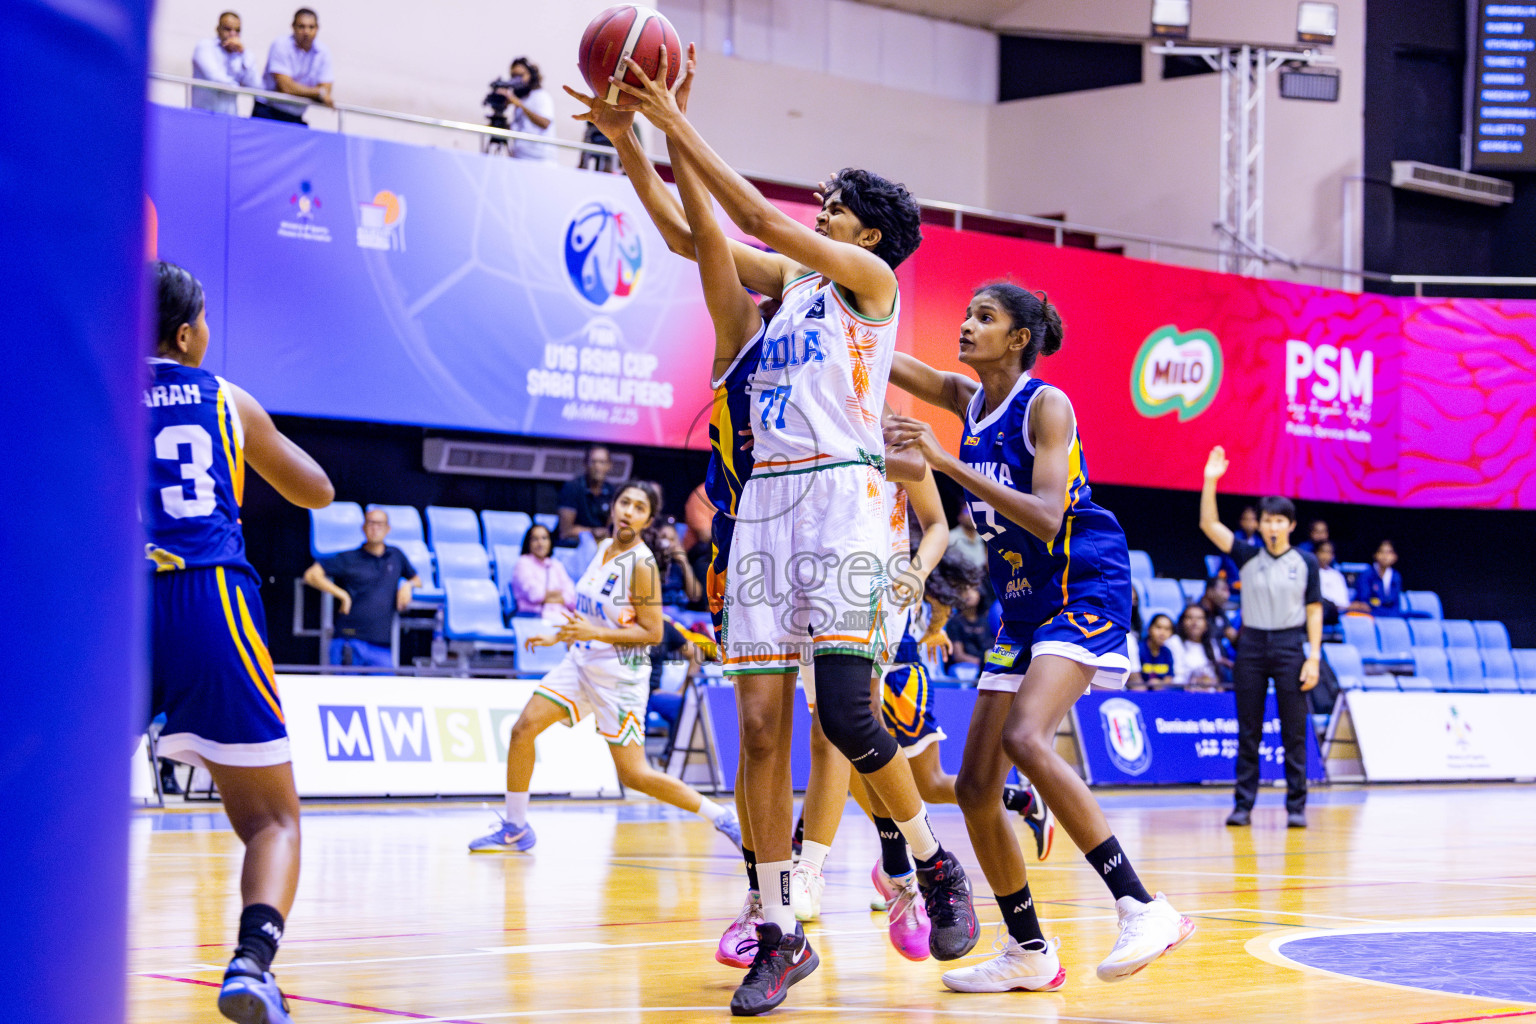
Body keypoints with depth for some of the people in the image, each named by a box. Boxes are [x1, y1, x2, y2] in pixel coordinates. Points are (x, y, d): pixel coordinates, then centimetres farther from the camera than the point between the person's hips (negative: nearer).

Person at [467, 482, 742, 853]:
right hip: (581, 662, 7)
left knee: (634, 774, -5)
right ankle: (515, 828, 10)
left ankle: (721, 818, 9)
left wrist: (595, 633, -25)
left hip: (620, 675, -7)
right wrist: (561, 636, 18)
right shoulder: (604, 547, 6)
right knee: (523, 729, -3)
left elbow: (652, 632, -19)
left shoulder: (642, 564, -17)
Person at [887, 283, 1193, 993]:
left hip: (1084, 592, -8)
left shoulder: (1046, 404, -12)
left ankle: (1143, 907, -30)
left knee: (1025, 738, -31)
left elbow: (1046, 517, -23)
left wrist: (948, 463, -26)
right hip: (1023, 607, 8)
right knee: (976, 787, 3)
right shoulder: (967, 399, 10)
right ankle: (1030, 955, 16)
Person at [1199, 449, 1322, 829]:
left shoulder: (1305, 563, 3)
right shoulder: (1248, 556, 4)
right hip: (1251, 644, 1)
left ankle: (1296, 806, 5)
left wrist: (1313, 658, -5)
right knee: (1248, 731, 3)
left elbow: (1314, 611, 3)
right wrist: (1210, 482, -14)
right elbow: (1209, 525, -4)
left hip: (1290, 646, -1)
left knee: (1294, 732, 0)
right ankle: (1243, 805, 7)